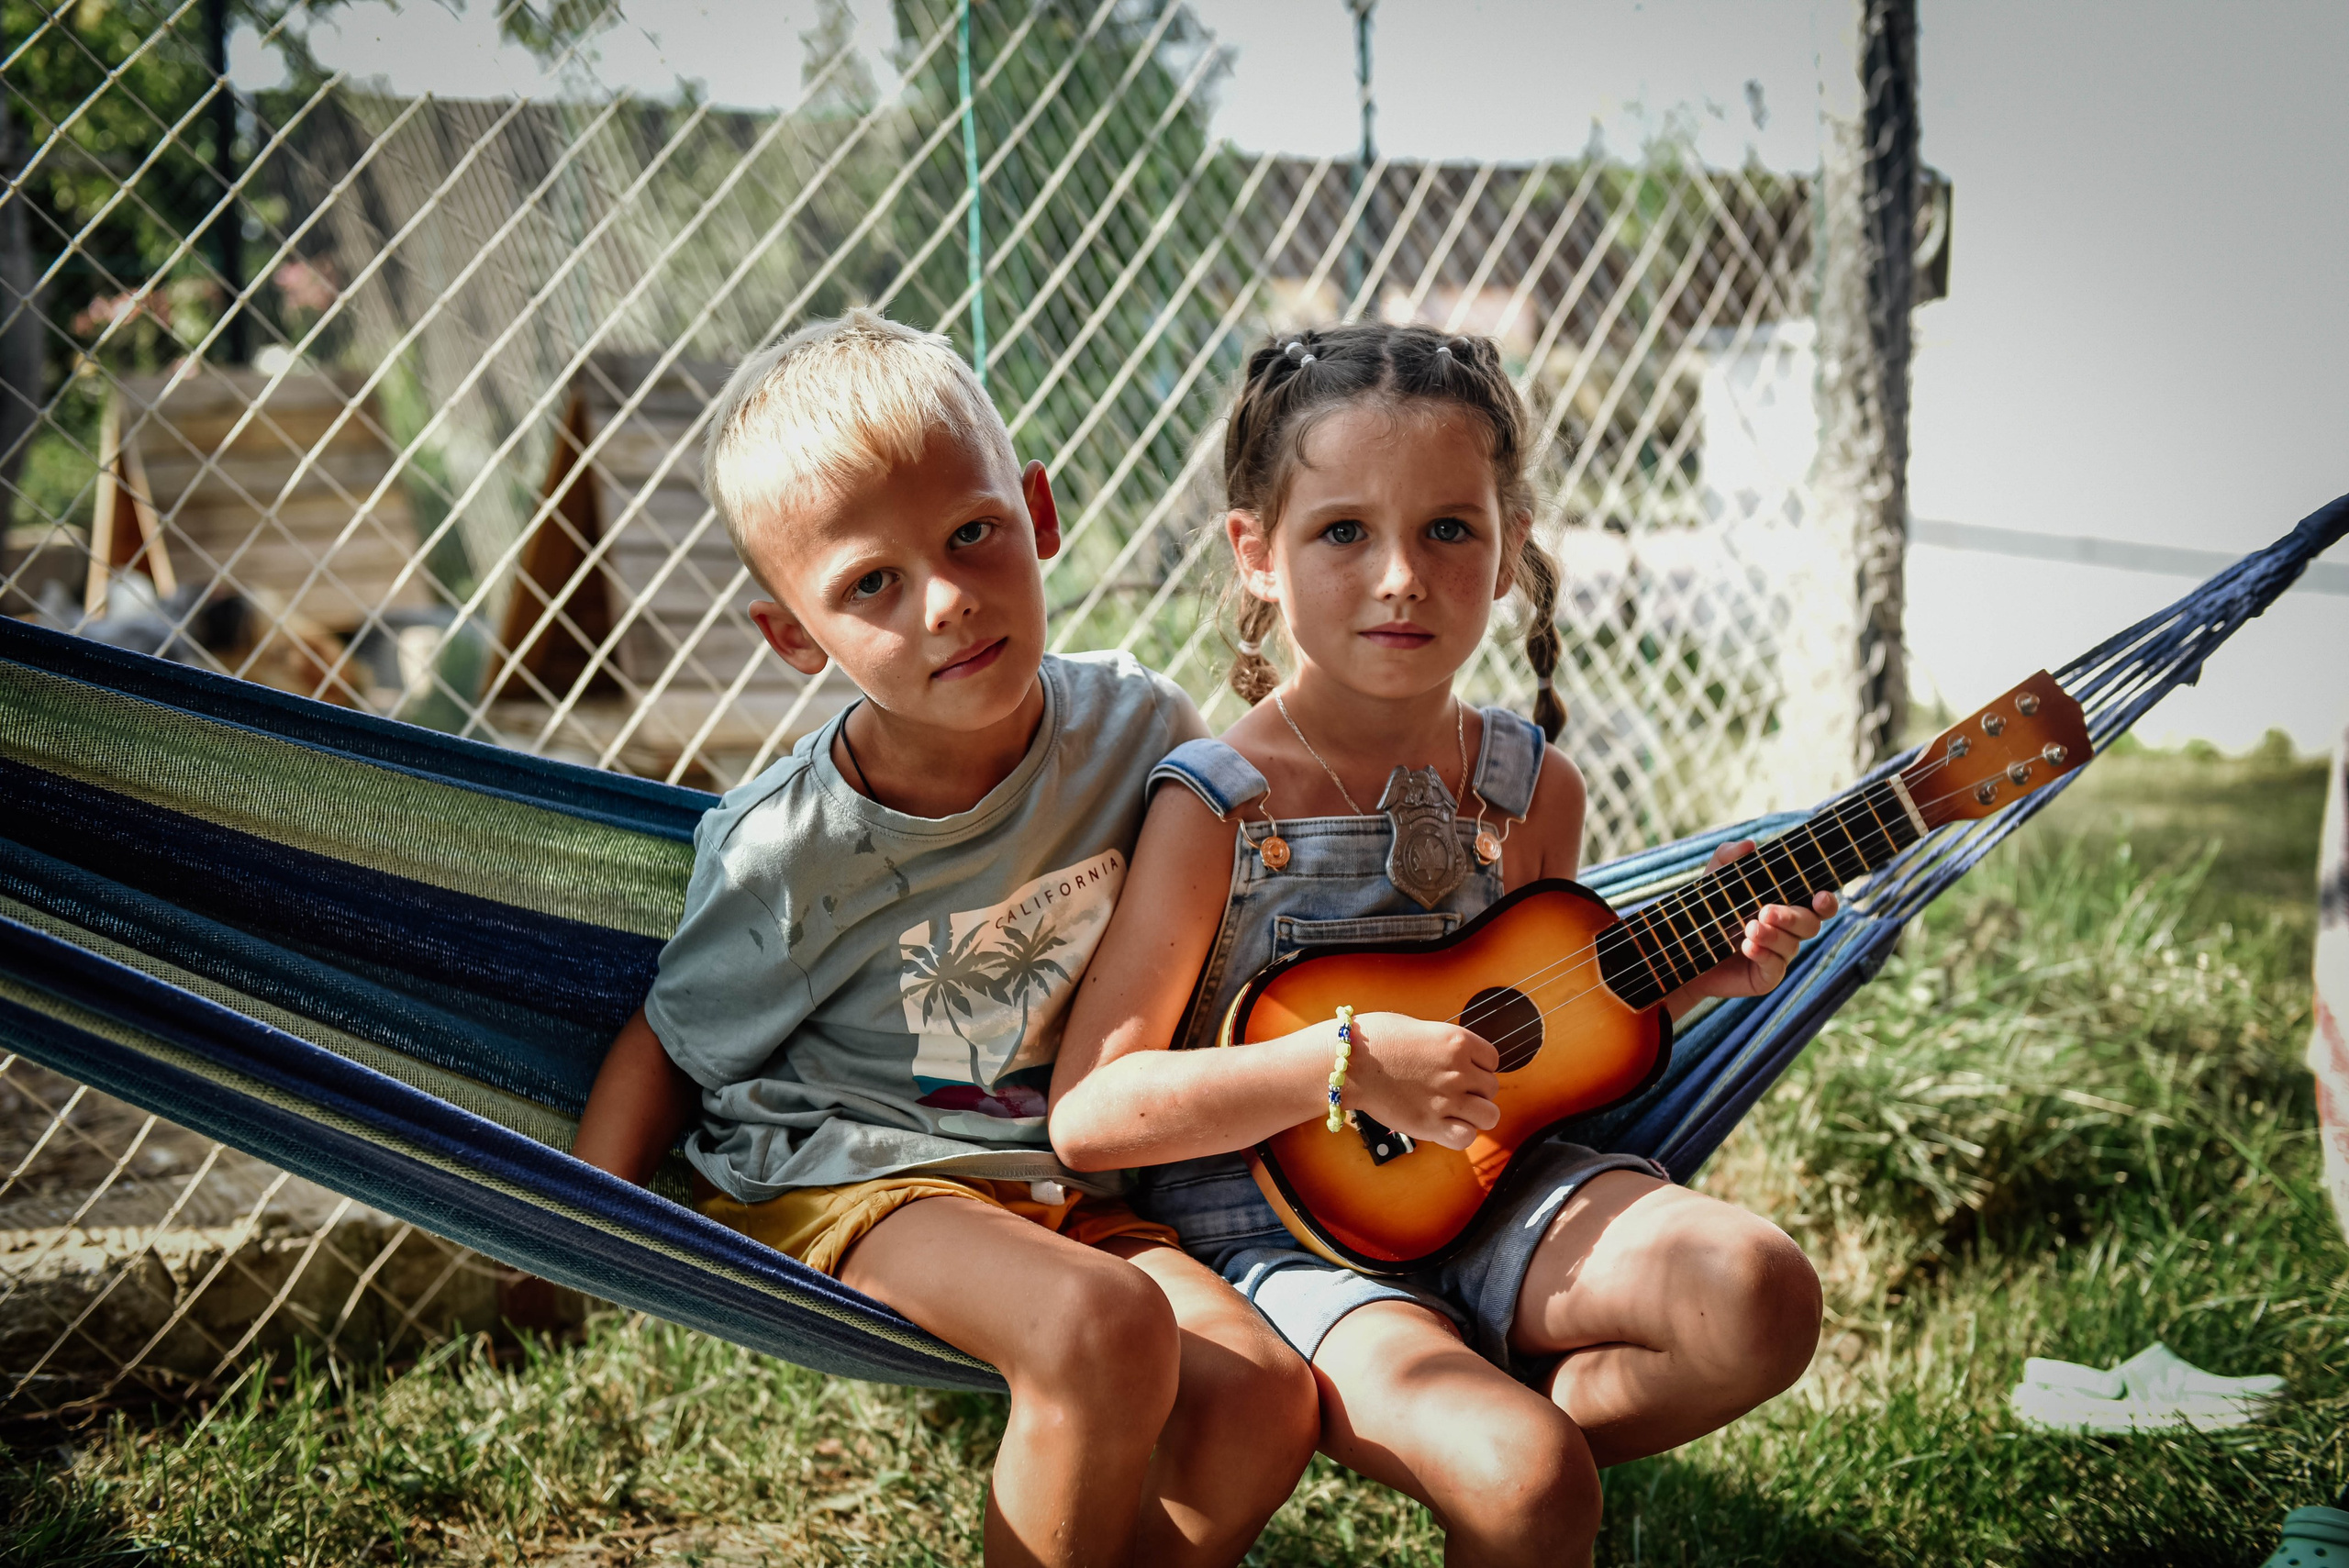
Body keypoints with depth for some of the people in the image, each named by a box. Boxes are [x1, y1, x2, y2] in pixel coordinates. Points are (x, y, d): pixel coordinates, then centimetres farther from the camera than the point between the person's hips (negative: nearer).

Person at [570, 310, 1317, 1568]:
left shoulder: (1137, 729, -7)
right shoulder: (790, 854, -17)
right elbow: (672, 1048, -2)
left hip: (1058, 1182, 5)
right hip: (845, 1179, -4)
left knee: (1262, 1396, -19)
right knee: (1103, 1328, -32)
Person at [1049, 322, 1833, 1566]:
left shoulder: (1531, 787, 2)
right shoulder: (1218, 807, -13)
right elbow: (1088, 1113, -16)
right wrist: (1350, 1062, -23)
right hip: (1278, 1231, -5)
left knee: (1759, 1297, -19)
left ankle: (1481, 1443, 1)